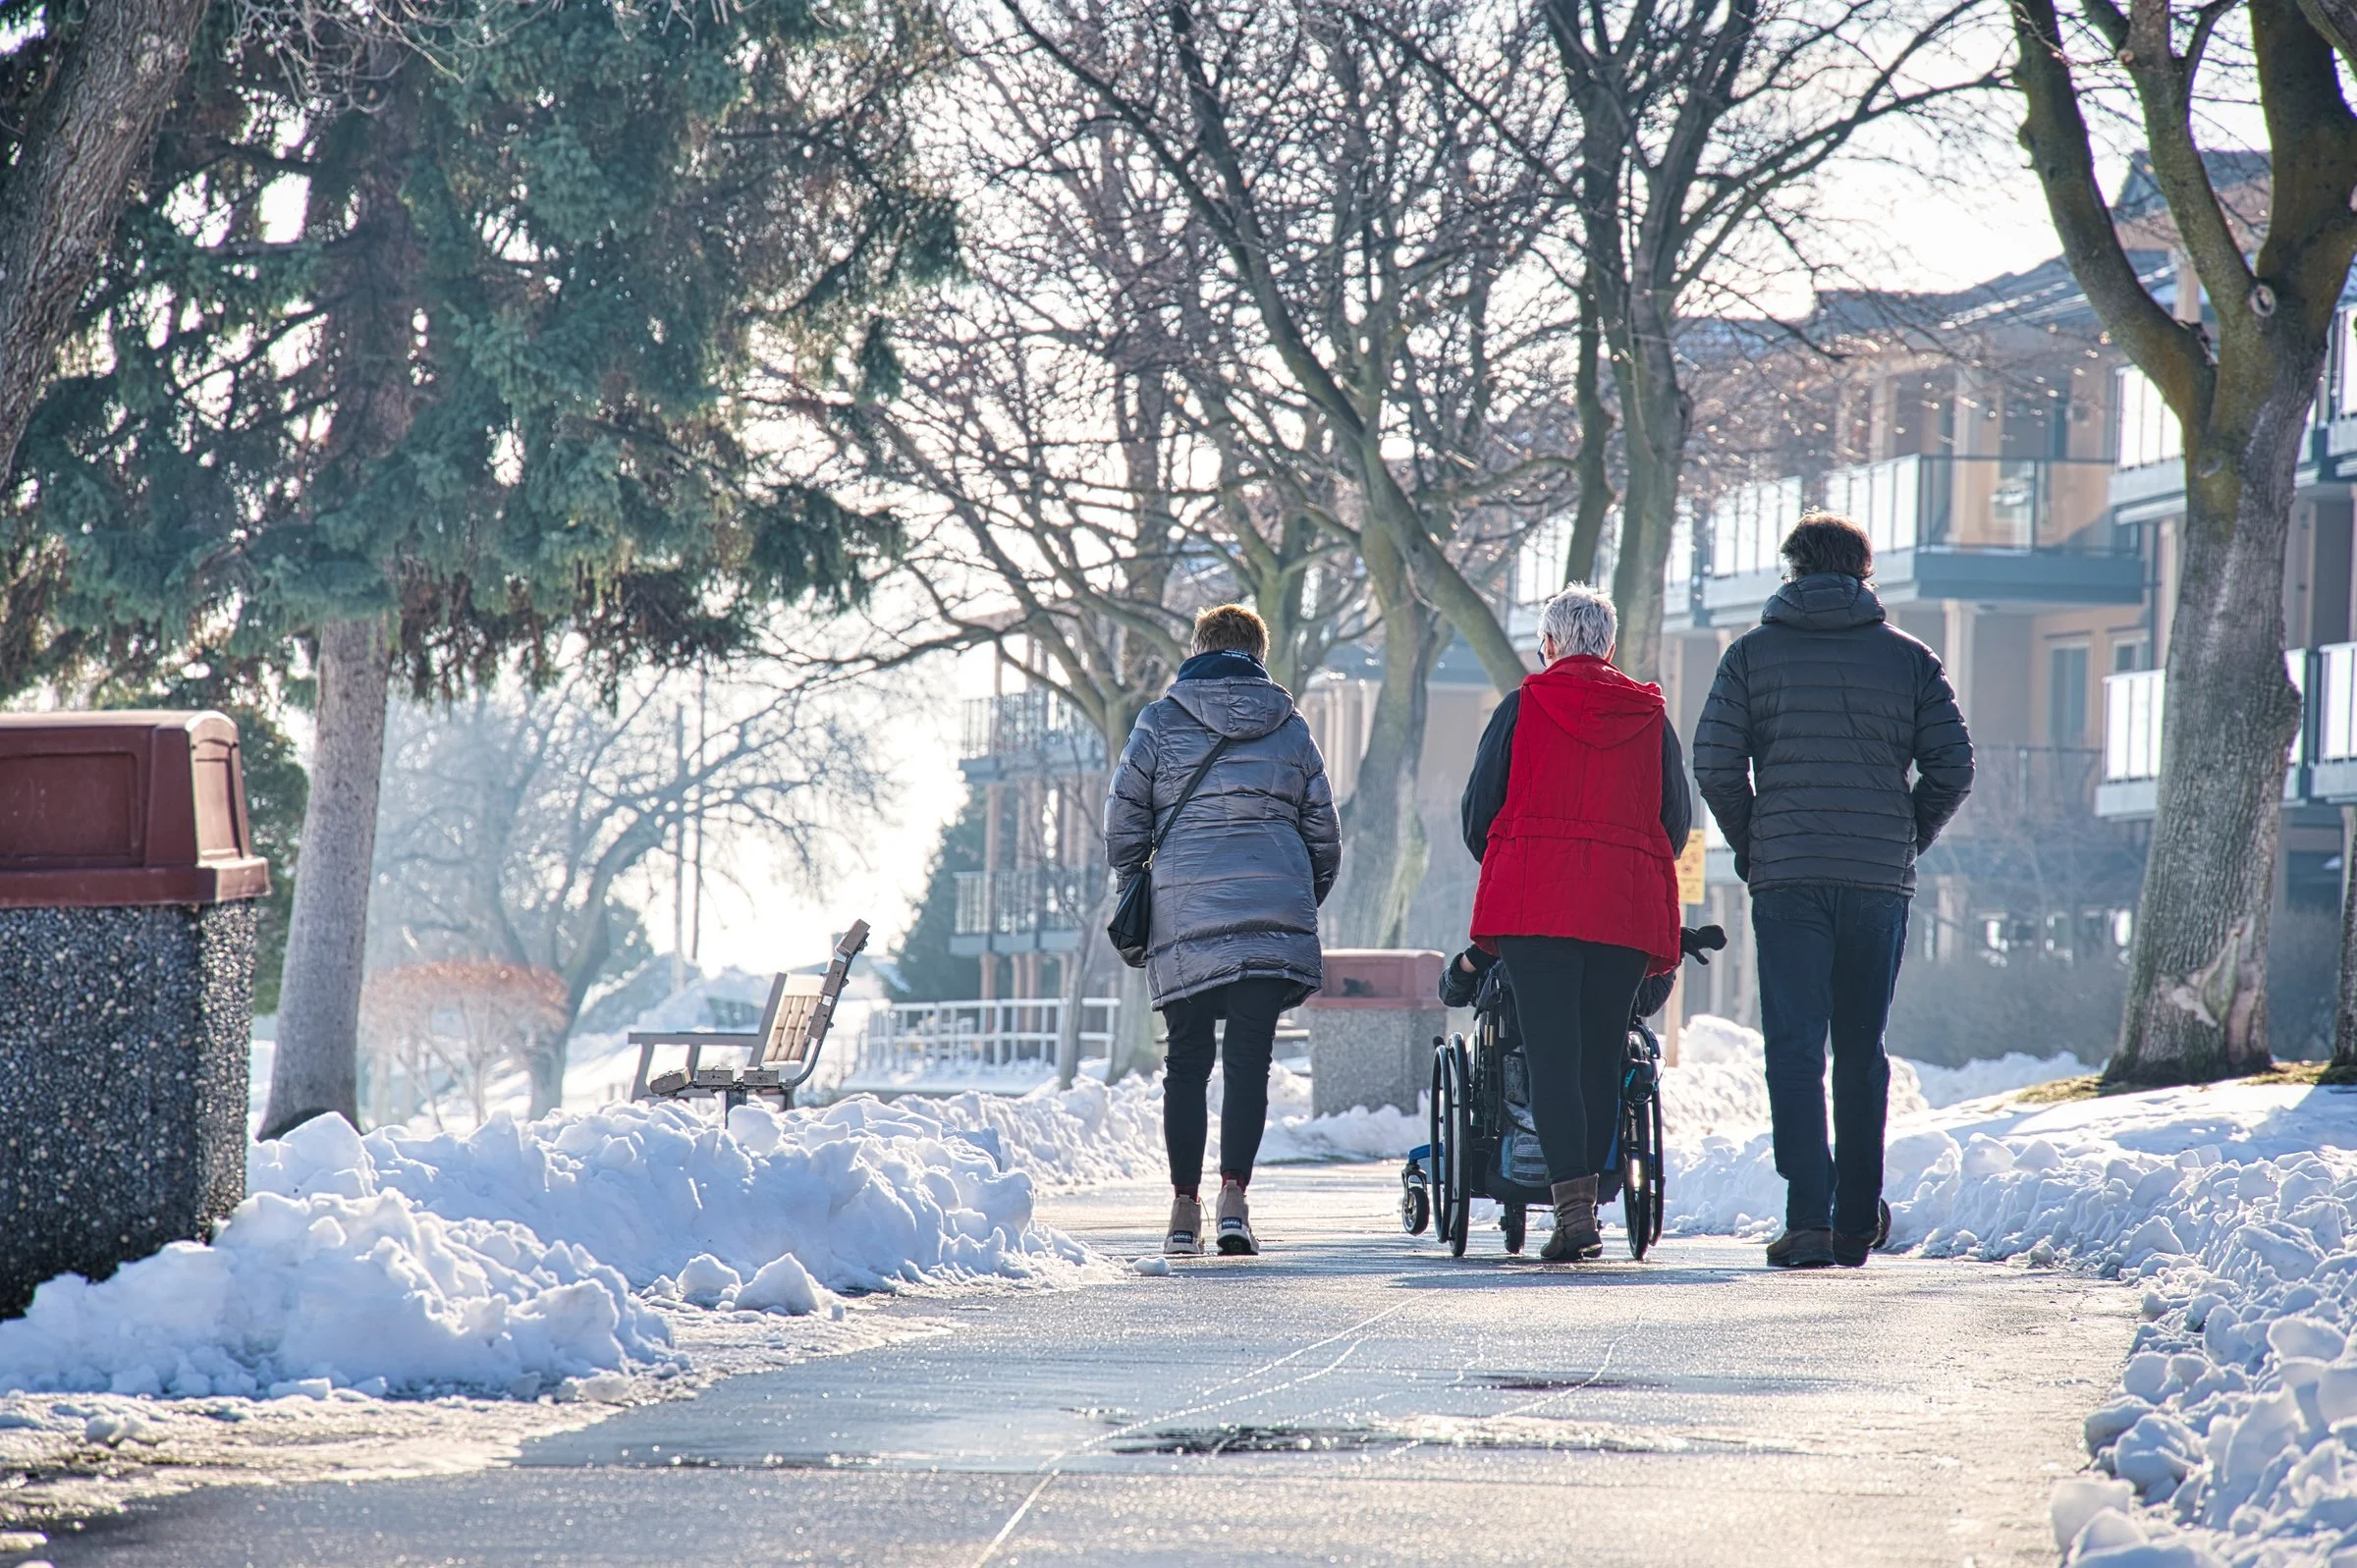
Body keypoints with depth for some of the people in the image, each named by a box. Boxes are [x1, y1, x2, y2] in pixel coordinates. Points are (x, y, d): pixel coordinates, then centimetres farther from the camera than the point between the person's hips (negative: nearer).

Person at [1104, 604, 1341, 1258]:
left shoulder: (1162, 722, 4)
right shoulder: (1291, 730, 11)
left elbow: (1122, 818, 2)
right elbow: (1324, 836, 15)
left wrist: (1134, 884, 18)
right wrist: (1305, 903, 28)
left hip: (1184, 916, -1)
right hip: (1274, 920, 1)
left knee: (1187, 1062, 8)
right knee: (1250, 1060, -1)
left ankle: (1185, 1205, 6)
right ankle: (1234, 1194, -16)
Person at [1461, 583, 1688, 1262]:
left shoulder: (1522, 708, 6)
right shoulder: (1651, 718, 13)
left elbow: (1479, 811, 7)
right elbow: (1678, 820, 15)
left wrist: (1505, 872, 25)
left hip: (1534, 901, -2)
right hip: (1628, 911, 2)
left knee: (1552, 1053, -7)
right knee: (1602, 1055, 8)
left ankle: (1571, 1203, -20)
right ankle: (1587, 1200, 9)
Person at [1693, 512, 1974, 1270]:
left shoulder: (1752, 653, 3)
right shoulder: (1909, 658, 6)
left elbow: (1714, 763, -4)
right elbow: (1952, 767, 1)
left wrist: (1752, 847, 7)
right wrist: (1902, 844, 12)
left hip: (1786, 882, -2)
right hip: (1881, 881, 2)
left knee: (1794, 1050, -2)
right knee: (1863, 1053, 12)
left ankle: (1808, 1216, -15)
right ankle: (1857, 1223, 15)